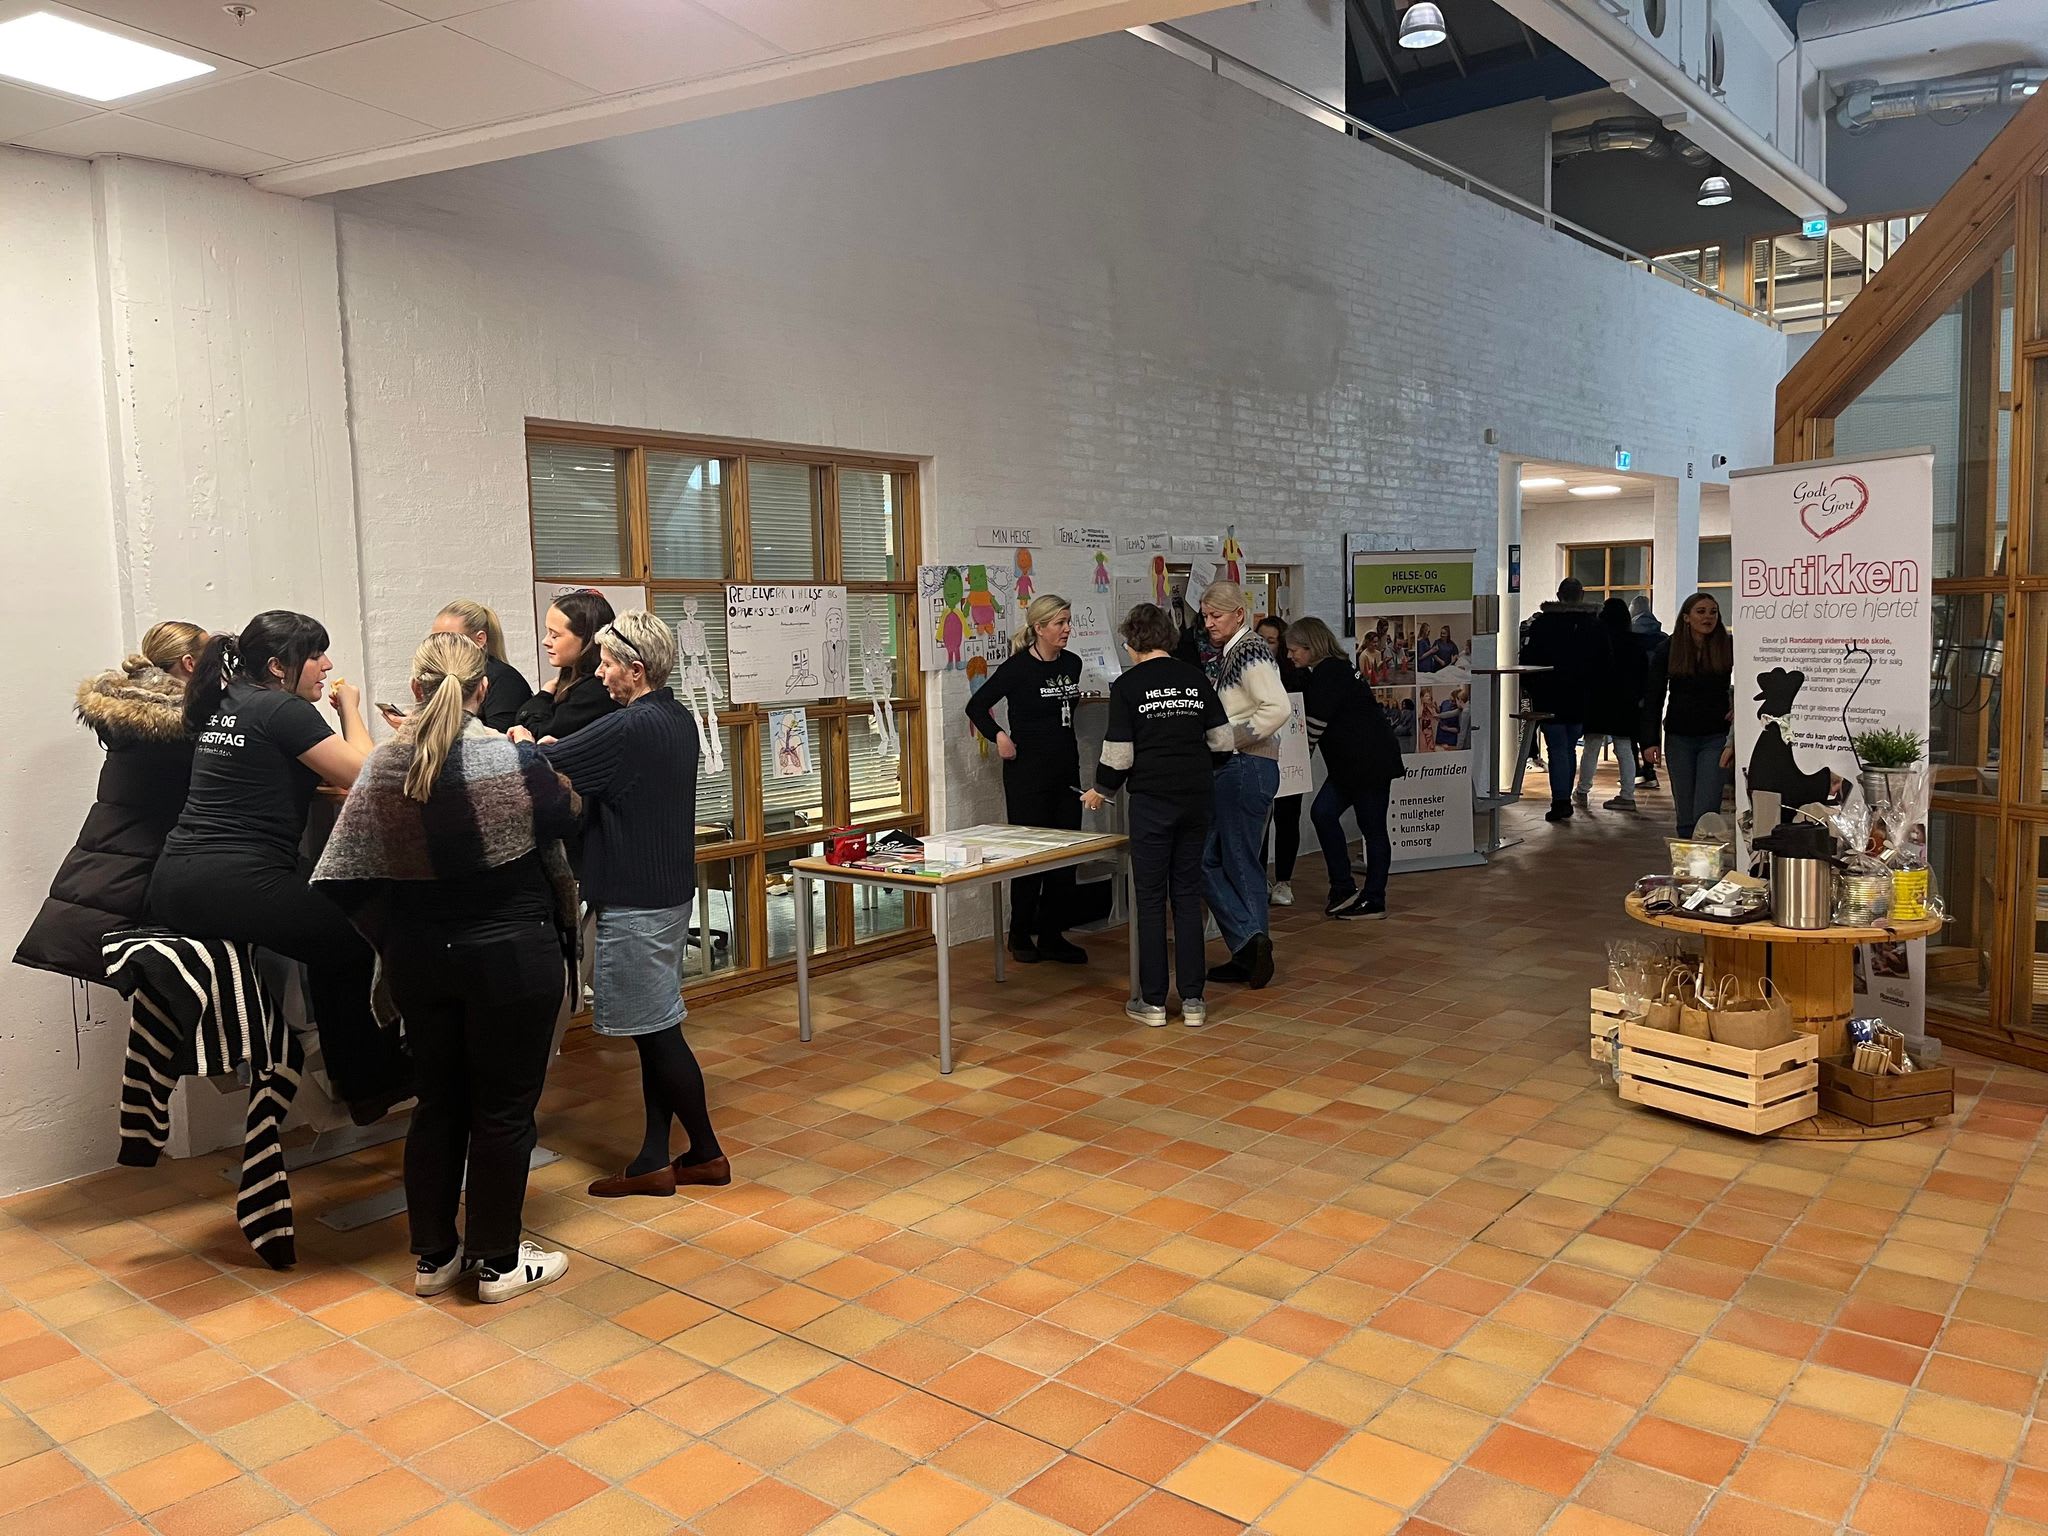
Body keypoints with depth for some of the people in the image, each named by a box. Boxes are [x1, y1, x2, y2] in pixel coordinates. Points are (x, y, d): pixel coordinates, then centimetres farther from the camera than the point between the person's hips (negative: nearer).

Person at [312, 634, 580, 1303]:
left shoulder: (385, 765, -6)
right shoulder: (516, 760, -16)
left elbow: (343, 877, -4)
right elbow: (564, 815, 4)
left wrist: (393, 938, 9)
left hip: (422, 960, 4)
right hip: (512, 954, -4)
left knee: (438, 1103, 17)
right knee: (504, 1109, 8)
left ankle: (433, 1255, 29)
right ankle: (498, 1262, 19)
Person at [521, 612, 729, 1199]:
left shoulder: (629, 728, -20)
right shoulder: (678, 720, 9)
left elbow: (550, 765, -17)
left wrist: (522, 742, 0)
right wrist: (548, 748, 3)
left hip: (636, 902, -10)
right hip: (669, 891, 10)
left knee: (657, 1031, 1)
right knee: (654, 1032, 12)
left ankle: (706, 1154, 12)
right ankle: (655, 1160, 19)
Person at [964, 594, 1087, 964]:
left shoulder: (1072, 663, 7)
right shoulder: (1018, 667, -12)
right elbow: (976, 705, -8)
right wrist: (999, 736, -19)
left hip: (1066, 770, 6)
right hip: (1027, 772, -6)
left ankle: (1052, 935, 15)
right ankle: (1021, 936, 14)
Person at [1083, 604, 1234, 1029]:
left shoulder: (1127, 686, -5)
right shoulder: (1196, 679, 7)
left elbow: (1119, 755, -7)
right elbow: (1224, 743, 7)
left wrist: (1101, 791, 11)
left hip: (1152, 800, -4)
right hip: (1197, 799, 4)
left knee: (1151, 898, 4)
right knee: (1188, 895, 9)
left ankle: (1153, 1001, 8)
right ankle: (1192, 1000, 10)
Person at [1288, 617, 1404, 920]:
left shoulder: (1330, 673, -16)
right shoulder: (1318, 674, 15)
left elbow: (1314, 725, -16)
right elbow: (1308, 721, 18)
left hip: (1372, 759, -10)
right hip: (1349, 762, 10)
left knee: (1372, 827, -2)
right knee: (1322, 811, 1)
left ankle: (1374, 901, 6)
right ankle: (1343, 888, 5)